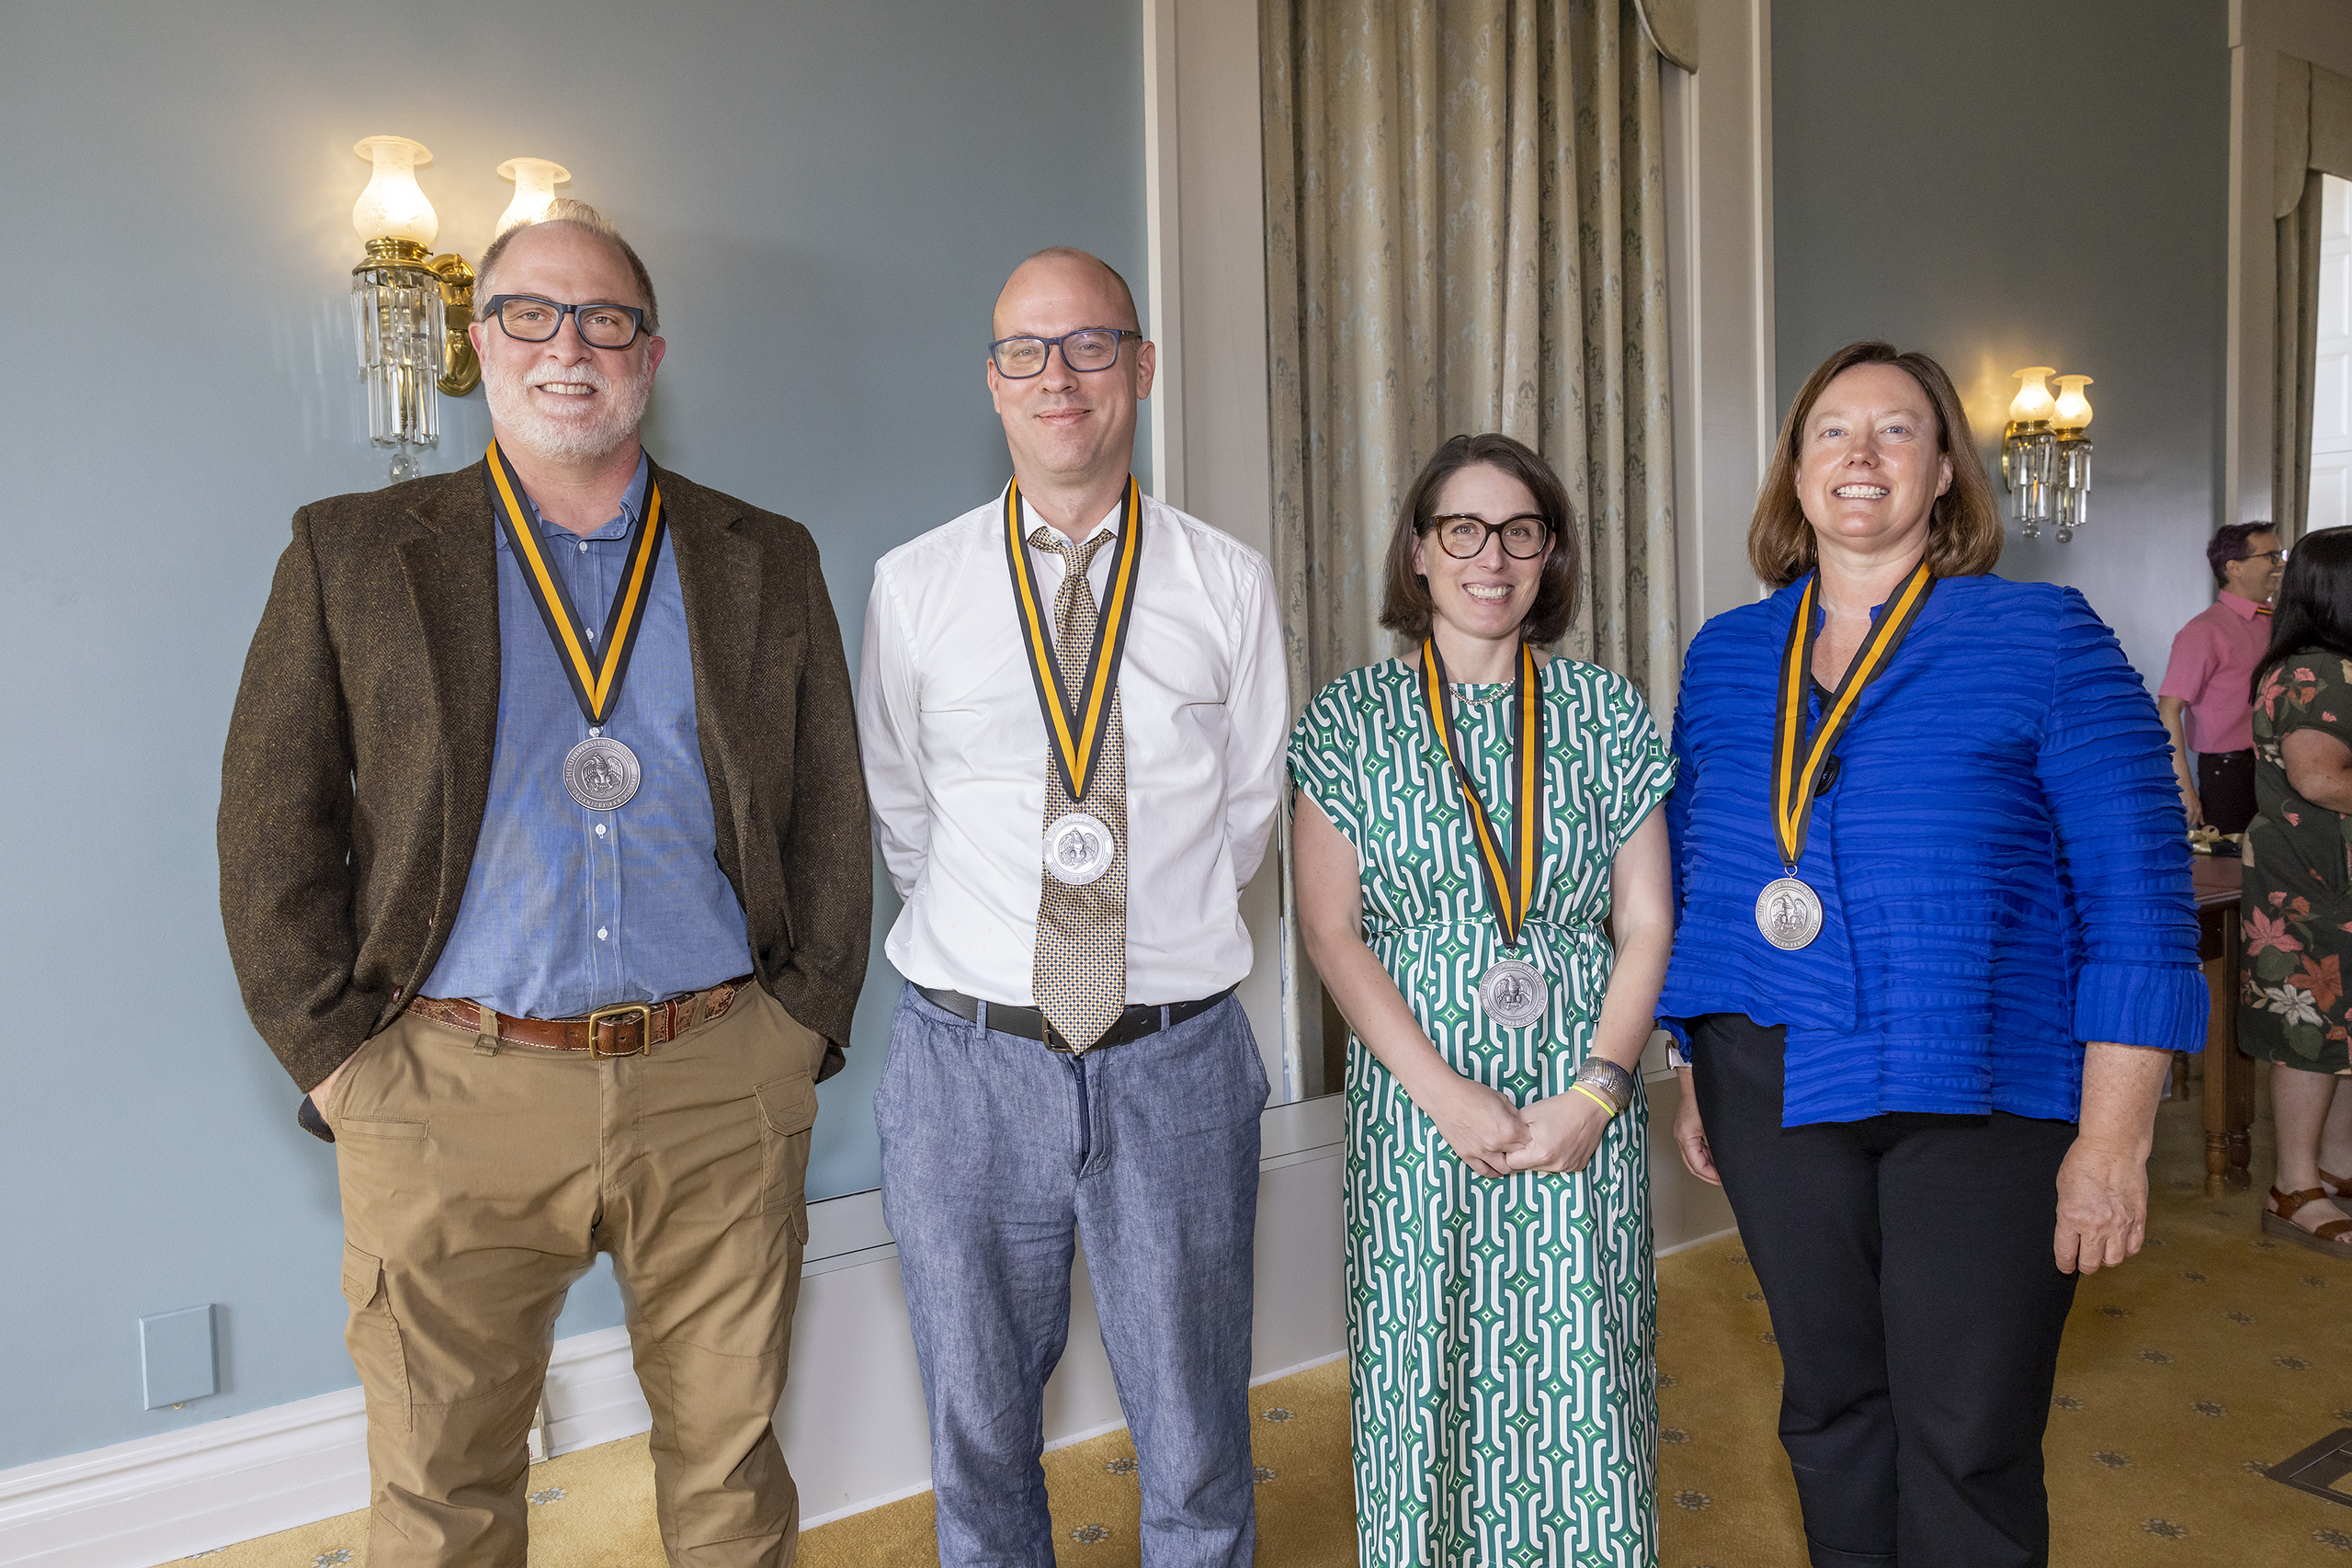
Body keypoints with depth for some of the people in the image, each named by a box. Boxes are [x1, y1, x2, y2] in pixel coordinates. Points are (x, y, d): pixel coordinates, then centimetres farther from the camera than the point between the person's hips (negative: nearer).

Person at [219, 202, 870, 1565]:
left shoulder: (766, 564, 8)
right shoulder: (352, 556, 5)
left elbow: (832, 821, 7)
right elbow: (270, 831, 4)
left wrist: (804, 1033, 0)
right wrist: (342, 1057, -3)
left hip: (723, 1094, 1)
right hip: (453, 1097, 0)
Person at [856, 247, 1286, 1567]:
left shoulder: (1231, 585, 0)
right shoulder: (914, 586, 1)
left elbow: (1249, 806, 8)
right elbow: (895, 810, 10)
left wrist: (1162, 933, 10)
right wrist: (990, 939, 10)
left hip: (1179, 1064, 0)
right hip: (970, 1058, 1)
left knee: (1197, 1448, 15)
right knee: (979, 1437, 18)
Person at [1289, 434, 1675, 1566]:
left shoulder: (1606, 713, 5)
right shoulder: (1351, 718, -1)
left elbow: (1648, 923, 3)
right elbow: (1331, 931, -5)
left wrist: (1594, 1094, -8)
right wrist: (1446, 1094, -12)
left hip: (1582, 1111, 1)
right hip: (1417, 1102, -1)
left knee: (1583, 1381, 7)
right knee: (1425, 1377, 8)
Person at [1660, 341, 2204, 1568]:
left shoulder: (2043, 637, -4)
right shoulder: (1725, 654, 7)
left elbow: (2138, 900, -7)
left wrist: (2112, 1143, -11)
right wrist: (1694, 1075, 12)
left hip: (1982, 1095, -3)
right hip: (1770, 1087, 4)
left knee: (1966, 1446, 5)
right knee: (1829, 1403, 17)